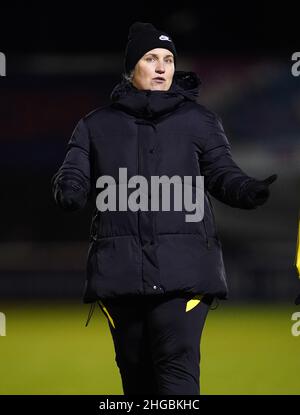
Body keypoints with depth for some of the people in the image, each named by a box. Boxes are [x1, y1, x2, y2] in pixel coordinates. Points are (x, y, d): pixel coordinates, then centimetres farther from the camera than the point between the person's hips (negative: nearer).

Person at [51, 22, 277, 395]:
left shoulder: (198, 121, 13)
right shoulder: (97, 125, 14)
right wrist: (69, 191, -19)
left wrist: (250, 191, -12)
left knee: (177, 364, -15)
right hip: (120, 268, 2)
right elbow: (74, 176, 7)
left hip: (183, 267, -2)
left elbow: (222, 175, 11)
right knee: (135, 368, 7)